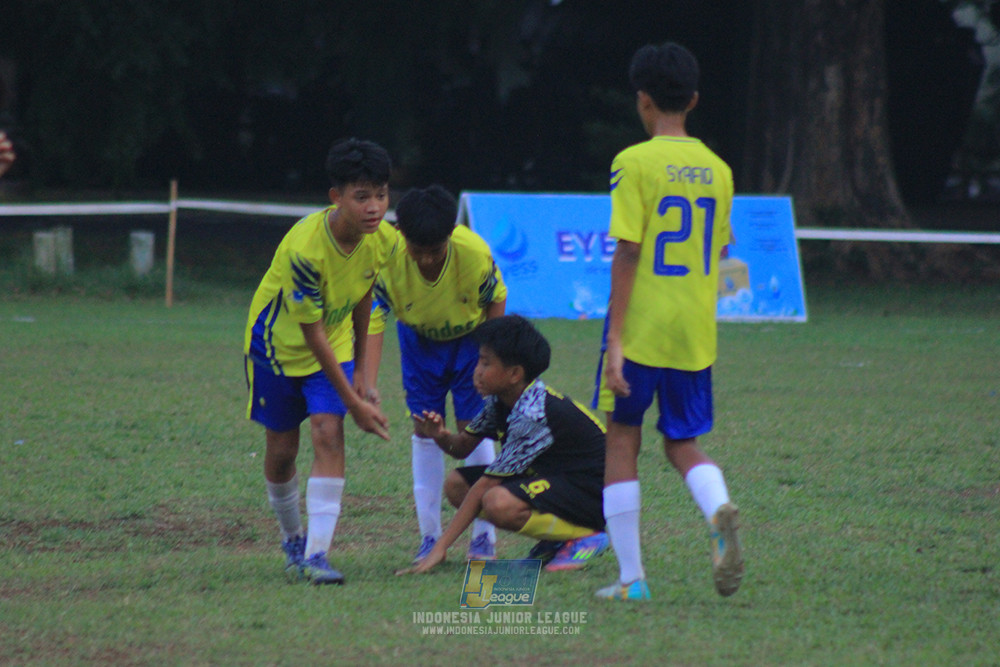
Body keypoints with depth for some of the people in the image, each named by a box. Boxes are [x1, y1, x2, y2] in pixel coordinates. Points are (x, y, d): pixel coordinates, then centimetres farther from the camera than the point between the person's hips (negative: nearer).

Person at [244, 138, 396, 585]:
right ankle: (293, 539, 31)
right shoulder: (304, 248, -35)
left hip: (335, 344, 3)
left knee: (328, 434, -15)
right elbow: (312, 332, -28)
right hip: (278, 343, -3)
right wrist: (354, 403, -25)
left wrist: (359, 368, 10)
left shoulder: (384, 241, -18)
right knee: (282, 449, 5)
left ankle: (317, 554, -19)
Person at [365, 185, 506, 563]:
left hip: (470, 337, -2)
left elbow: (496, 301, -15)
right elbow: (374, 319, -34)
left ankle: (484, 536, 1)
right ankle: (430, 536, 8)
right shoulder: (389, 259, -34)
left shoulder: (475, 253, -35)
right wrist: (369, 386, -44)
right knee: (424, 430, 0)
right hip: (419, 340, 2)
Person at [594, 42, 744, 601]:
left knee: (620, 444, 7)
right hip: (696, 334, 5)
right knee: (684, 445, 14)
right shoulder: (717, 170, 7)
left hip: (641, 328, -5)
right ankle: (720, 513, -18)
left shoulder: (635, 163, -9)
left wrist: (614, 338, -14)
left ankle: (631, 577, 5)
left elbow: (628, 252, -14)